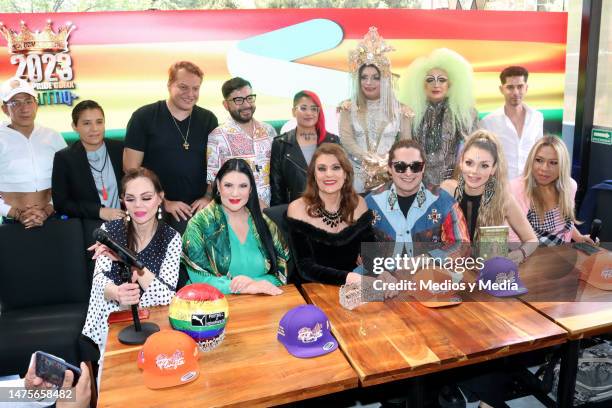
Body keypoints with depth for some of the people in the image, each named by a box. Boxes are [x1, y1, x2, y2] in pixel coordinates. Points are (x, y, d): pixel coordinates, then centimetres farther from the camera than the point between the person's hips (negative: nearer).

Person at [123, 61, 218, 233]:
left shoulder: (208, 119, 6)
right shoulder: (144, 117, -2)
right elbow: (131, 168, -4)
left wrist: (209, 197, -3)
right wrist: (163, 203, -8)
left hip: (198, 208, 2)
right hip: (155, 211, -2)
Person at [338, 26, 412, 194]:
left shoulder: (399, 110, 7)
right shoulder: (349, 108, 6)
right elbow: (345, 138, -5)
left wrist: (389, 160, -15)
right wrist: (366, 158, -19)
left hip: (389, 174, 0)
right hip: (358, 175, 0)